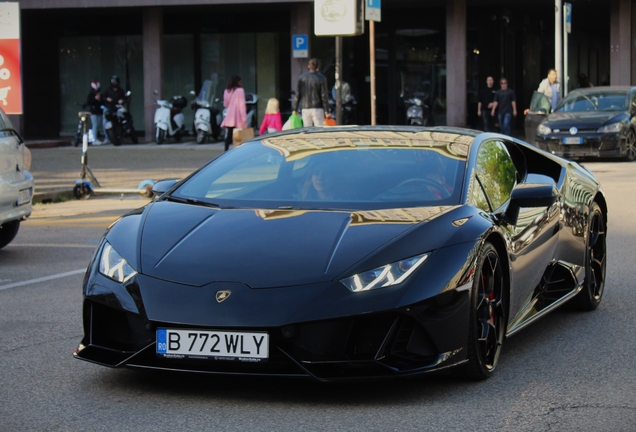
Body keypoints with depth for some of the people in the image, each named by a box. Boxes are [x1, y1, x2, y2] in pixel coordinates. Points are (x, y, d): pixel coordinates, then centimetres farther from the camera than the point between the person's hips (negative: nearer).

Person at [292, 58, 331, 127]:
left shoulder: (302, 77, 3)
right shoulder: (321, 78, -7)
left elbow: (297, 95, 3)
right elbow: (324, 96, -8)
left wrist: (295, 109, 10)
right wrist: (327, 112, -4)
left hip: (305, 109, 4)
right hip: (317, 109, -3)